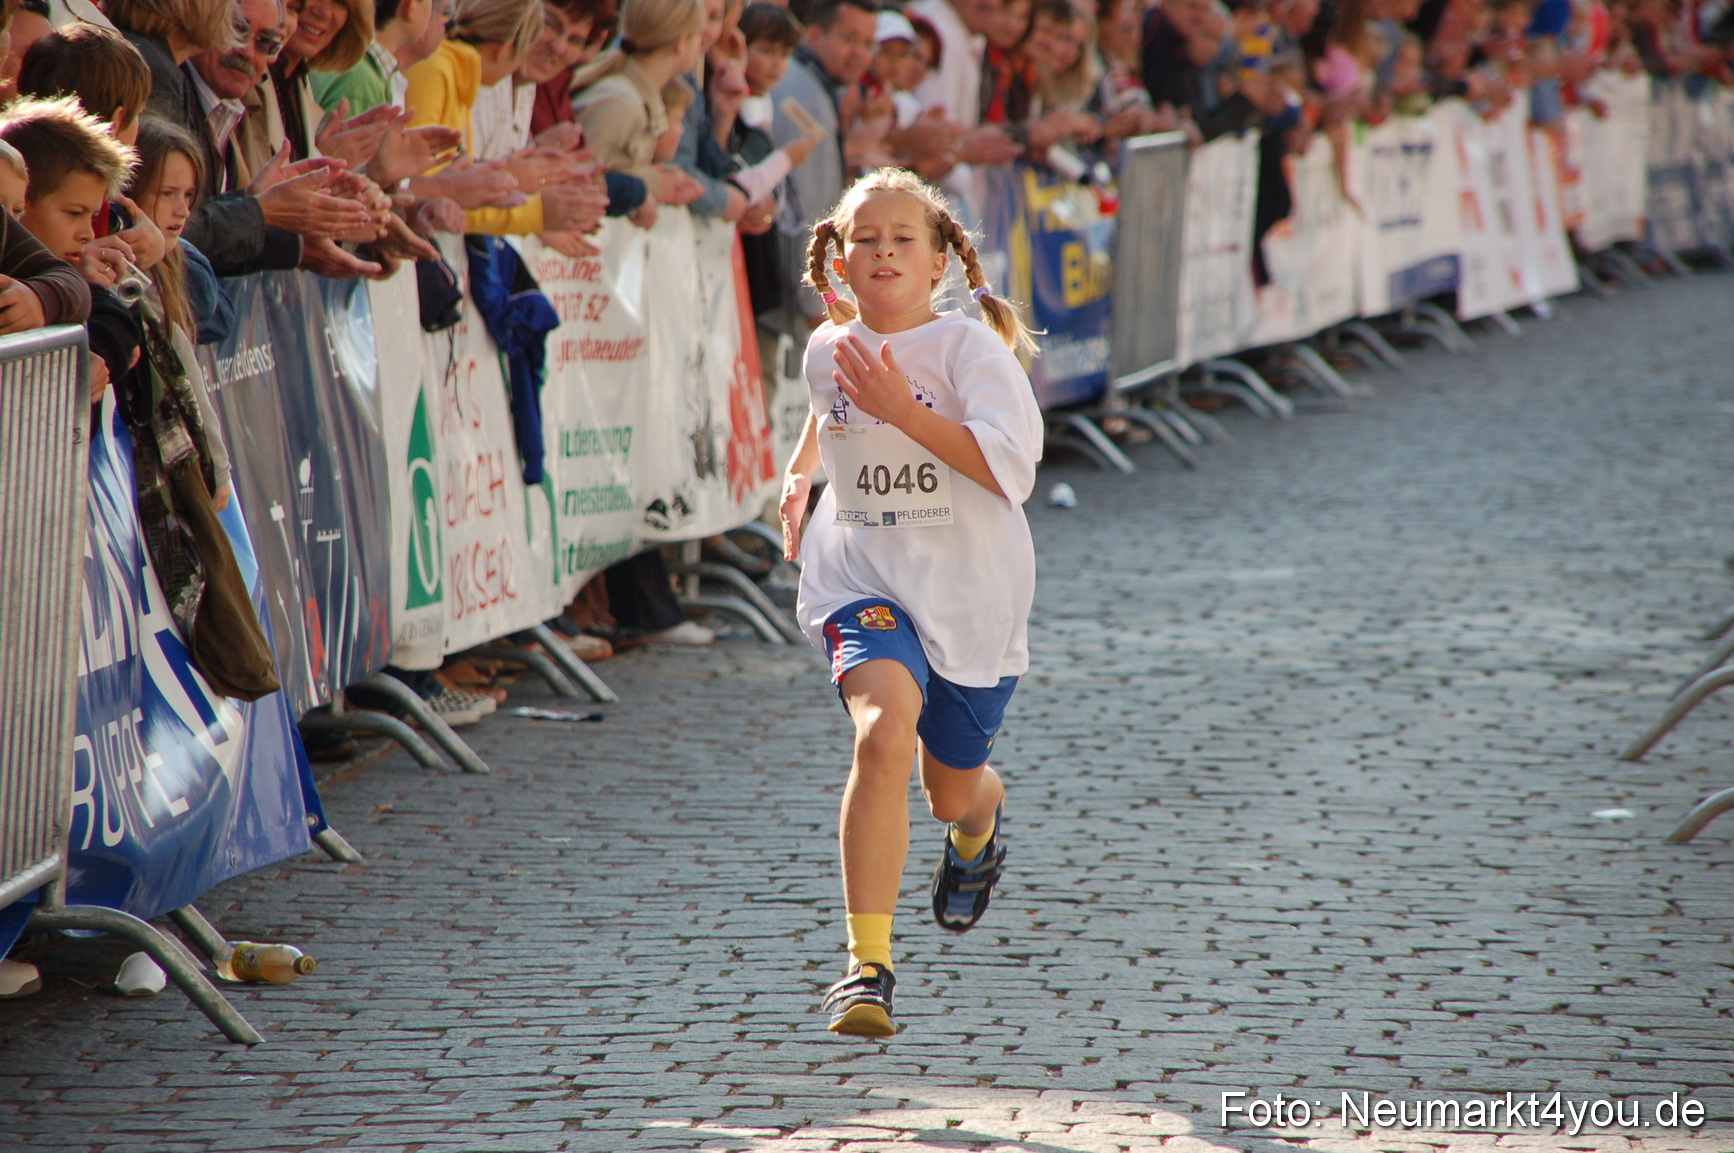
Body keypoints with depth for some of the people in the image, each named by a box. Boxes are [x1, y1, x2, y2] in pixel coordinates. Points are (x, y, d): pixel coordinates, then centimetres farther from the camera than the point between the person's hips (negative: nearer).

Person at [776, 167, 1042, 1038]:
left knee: (951, 790, 14)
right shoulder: (828, 349, 2)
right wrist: (798, 472, 16)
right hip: (863, 582, 1)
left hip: (970, 593, -1)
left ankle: (979, 829, 57)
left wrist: (902, 410, -28)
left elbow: (1009, 468, -24)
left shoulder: (969, 348, -12)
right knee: (883, 735, -27)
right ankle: (867, 965, -27)